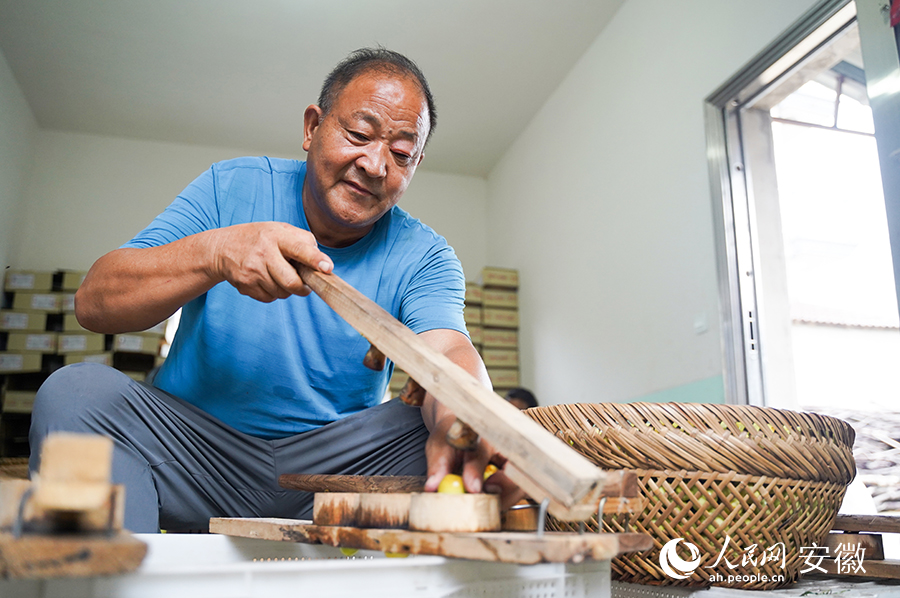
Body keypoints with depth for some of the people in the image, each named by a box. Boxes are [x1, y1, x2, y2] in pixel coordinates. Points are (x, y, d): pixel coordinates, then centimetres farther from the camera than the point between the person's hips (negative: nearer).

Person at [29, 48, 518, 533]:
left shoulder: (422, 257, -2)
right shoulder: (231, 188, -2)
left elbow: (448, 353, -22)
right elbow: (91, 303, -9)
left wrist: (461, 424, -48)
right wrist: (214, 251, -29)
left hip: (330, 468, 0)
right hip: (194, 443, 1)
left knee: (445, 429, -26)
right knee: (76, 391, -24)